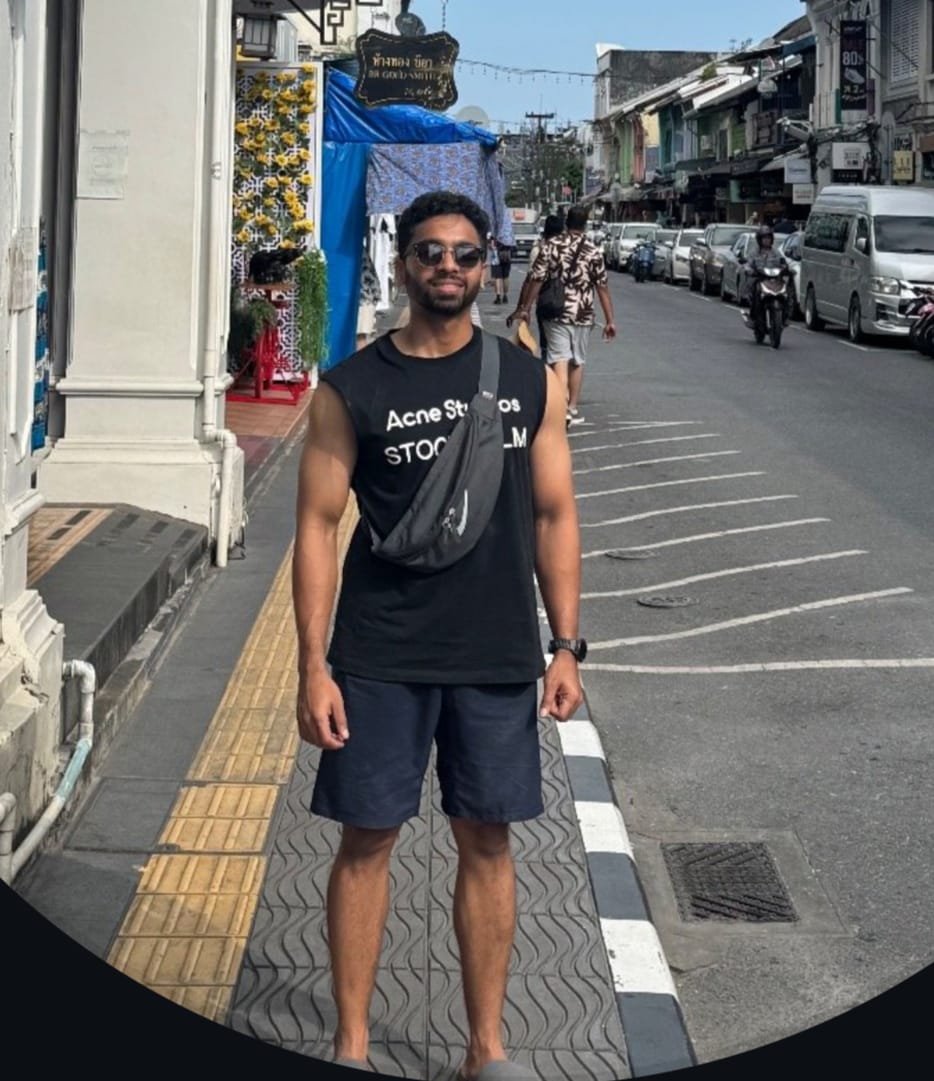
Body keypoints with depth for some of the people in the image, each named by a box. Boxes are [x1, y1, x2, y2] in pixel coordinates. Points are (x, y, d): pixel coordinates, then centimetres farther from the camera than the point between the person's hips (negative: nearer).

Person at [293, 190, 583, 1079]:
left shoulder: (530, 381, 4)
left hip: (498, 657, 2)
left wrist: (565, 647, 1)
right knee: (367, 839, 6)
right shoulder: (351, 388, -2)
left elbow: (554, 515, 7)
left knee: (486, 841, 9)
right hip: (380, 659, -1)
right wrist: (313, 665, -8)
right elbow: (318, 524, -2)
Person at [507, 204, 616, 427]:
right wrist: (610, 320, -1)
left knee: (560, 359, -5)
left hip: (556, 314, -1)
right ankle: (573, 408, 22)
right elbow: (602, 287, -5)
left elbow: (537, 280, -4)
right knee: (577, 361, 15)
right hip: (582, 315, 1)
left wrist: (524, 309, 6)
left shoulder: (550, 247, -3)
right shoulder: (593, 252, -4)